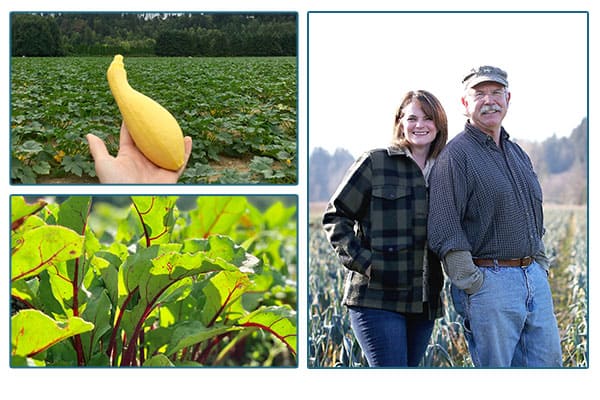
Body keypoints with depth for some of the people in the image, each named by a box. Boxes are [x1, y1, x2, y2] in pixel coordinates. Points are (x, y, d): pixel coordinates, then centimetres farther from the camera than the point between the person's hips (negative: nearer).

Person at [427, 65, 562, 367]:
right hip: (489, 282, -8)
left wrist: (541, 267, 17)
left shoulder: (517, 153, 18)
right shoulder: (456, 155, -8)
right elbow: (444, 232, -15)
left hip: (535, 278, 8)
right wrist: (472, 284, -18)